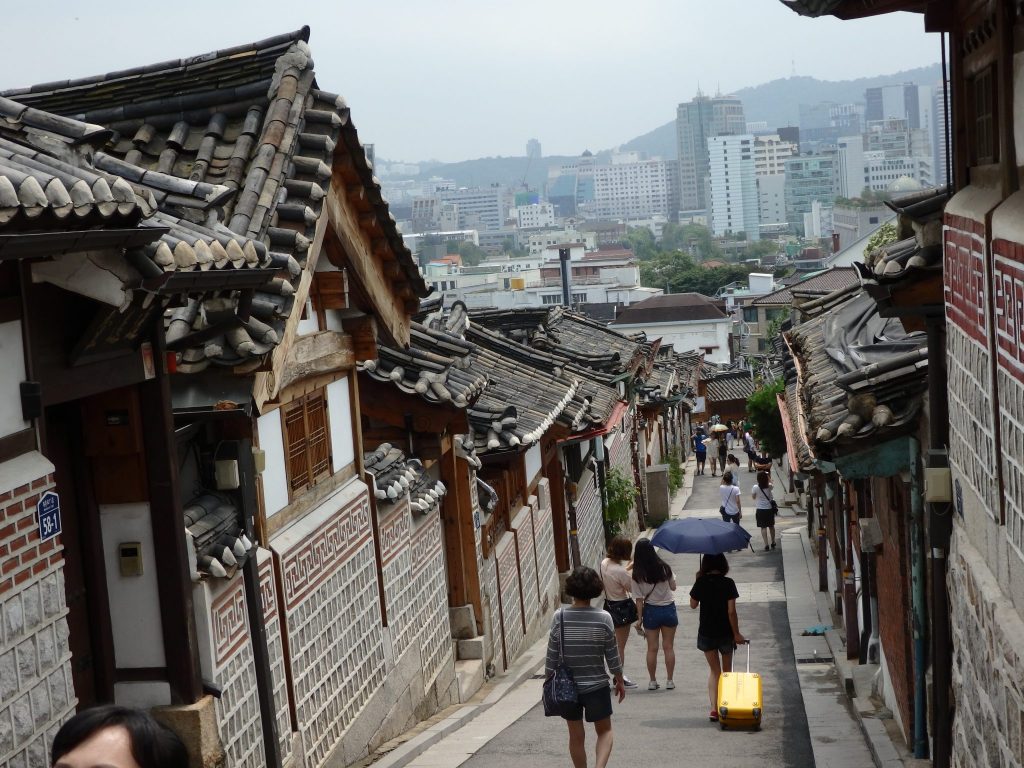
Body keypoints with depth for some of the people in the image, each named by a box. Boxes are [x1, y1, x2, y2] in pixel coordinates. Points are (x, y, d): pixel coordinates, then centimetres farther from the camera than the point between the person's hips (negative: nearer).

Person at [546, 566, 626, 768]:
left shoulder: (560, 617, -10)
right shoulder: (603, 618, -12)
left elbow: (551, 656, -5)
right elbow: (612, 655, -4)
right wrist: (619, 680, 11)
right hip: (597, 686, -1)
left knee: (576, 736, 14)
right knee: (604, 730, 15)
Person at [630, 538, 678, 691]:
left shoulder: (637, 575, -12)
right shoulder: (664, 568, -10)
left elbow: (639, 600, -9)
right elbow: (673, 587, 4)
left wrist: (639, 618, 0)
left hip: (651, 611, -1)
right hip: (668, 609, 1)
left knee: (652, 648, 10)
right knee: (668, 647, 11)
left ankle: (652, 681, 16)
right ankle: (669, 680, 15)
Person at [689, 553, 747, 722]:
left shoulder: (701, 583, -8)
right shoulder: (728, 583, -13)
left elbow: (693, 604, 6)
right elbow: (731, 611, -14)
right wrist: (736, 634, -6)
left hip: (706, 633, 1)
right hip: (725, 633, -1)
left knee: (714, 670, 11)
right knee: (727, 669, 19)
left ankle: (714, 708, -3)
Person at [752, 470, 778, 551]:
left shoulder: (756, 488, -15)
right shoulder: (769, 486, -7)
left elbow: (753, 497, -1)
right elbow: (770, 482, 19)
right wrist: (767, 475, 13)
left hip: (760, 510, -3)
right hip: (770, 508, 3)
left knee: (763, 527, 1)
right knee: (771, 526, 18)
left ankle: (766, 545, -6)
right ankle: (773, 543, 30)